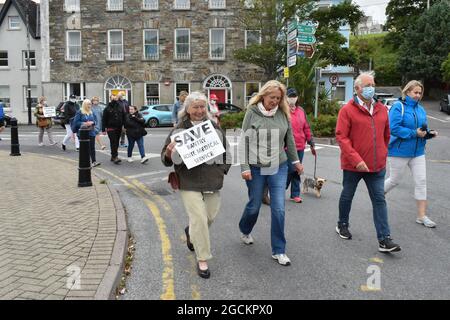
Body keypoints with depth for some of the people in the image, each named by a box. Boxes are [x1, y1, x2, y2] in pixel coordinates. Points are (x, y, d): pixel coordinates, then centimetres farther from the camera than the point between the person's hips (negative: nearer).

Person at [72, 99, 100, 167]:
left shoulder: (92, 112, 10)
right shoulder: (79, 112, -4)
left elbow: (95, 120, 10)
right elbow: (76, 122, -9)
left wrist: (92, 122, -11)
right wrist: (84, 124, -19)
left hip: (91, 132, 4)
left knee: (92, 147, 2)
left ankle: (94, 161, 1)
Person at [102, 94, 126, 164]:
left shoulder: (120, 107, 8)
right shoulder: (107, 108, -2)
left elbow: (124, 117, 10)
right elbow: (104, 119, -2)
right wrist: (103, 129, -7)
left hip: (119, 128, 4)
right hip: (111, 128, -4)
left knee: (116, 143, 11)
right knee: (113, 143, -10)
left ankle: (113, 156, 22)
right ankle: (115, 157, -13)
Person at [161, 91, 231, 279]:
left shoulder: (214, 128, 5)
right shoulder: (179, 130, -5)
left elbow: (225, 150, 19)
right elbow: (166, 159, -3)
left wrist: (223, 169, 7)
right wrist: (168, 155, -25)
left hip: (213, 181, 4)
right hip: (190, 183, -4)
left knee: (211, 216, 15)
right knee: (199, 219, -8)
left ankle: (191, 232, 48)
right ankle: (202, 260, 8)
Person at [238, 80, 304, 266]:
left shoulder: (283, 113, 1)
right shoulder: (252, 112, -6)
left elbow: (289, 139, 12)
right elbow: (244, 141, -5)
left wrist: (295, 161, 16)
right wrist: (244, 167, -9)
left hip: (279, 168, 2)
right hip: (256, 168, -2)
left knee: (278, 209, -1)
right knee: (254, 206, 12)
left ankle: (278, 251, 13)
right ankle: (244, 231, 44)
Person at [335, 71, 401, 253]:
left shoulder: (381, 109, 6)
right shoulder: (347, 110, -9)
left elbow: (386, 135, 17)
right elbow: (341, 137, -16)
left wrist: (382, 154, 16)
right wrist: (356, 159, -22)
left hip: (377, 165, 4)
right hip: (353, 165, -4)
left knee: (379, 200, 2)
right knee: (347, 196, 14)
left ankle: (384, 240, 6)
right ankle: (342, 225, 37)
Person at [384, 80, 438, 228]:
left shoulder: (421, 109, 9)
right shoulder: (398, 107, -12)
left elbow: (423, 130, 16)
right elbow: (394, 128, -22)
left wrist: (429, 133, -5)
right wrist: (414, 133, -23)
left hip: (418, 151, 6)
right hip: (399, 151, -6)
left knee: (421, 181, 4)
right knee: (395, 180, 7)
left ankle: (422, 216, 12)